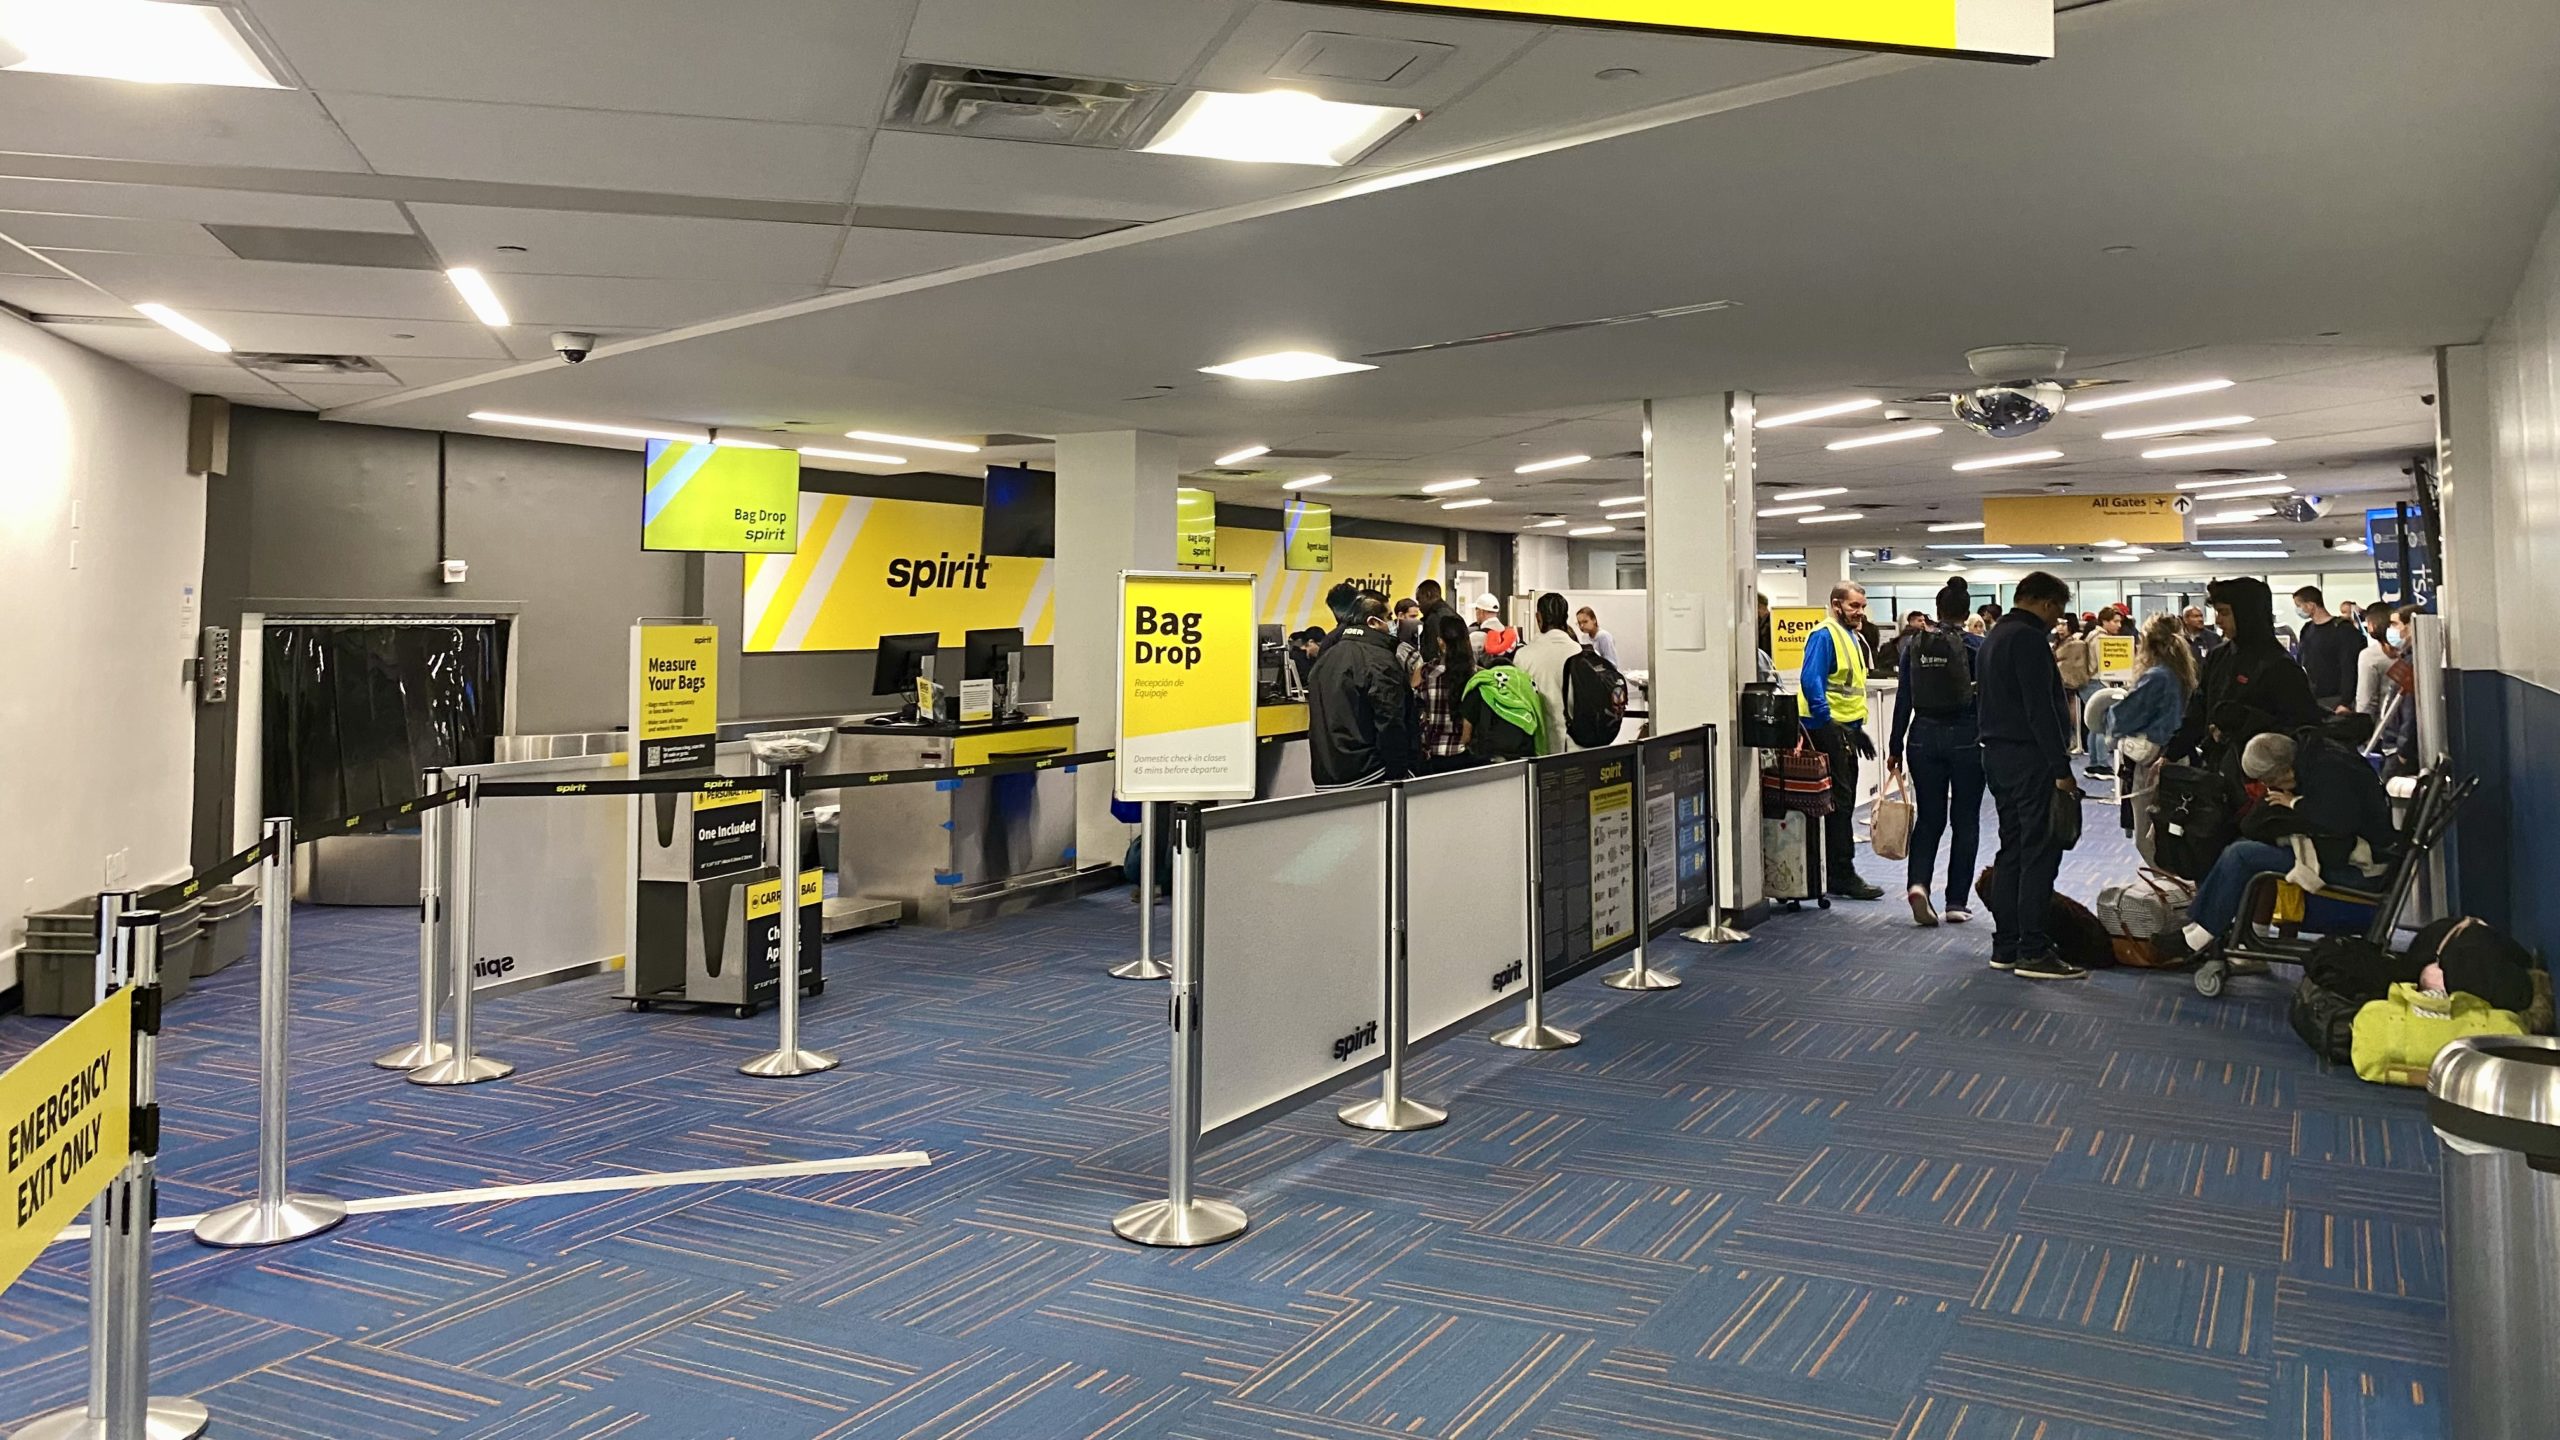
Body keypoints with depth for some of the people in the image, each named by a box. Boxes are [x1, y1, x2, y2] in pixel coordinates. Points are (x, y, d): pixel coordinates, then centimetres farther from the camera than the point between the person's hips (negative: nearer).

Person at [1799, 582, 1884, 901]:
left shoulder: (1853, 638, 17)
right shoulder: (1824, 636, -14)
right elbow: (1810, 681, -23)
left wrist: (1858, 727, 19)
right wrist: (1826, 719, -24)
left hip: (1847, 729, 10)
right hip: (1829, 729, -10)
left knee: (1845, 803, 13)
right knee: (1839, 802, -7)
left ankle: (1840, 872, 20)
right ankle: (1842, 875, -3)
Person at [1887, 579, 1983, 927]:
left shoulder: (1913, 646, 1)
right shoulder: (1975, 647, -7)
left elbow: (1903, 701, 2)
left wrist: (1896, 749, 7)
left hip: (1924, 737, 3)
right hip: (1965, 738, -2)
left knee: (1929, 819, 12)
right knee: (1965, 821, 9)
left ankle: (1918, 883, -11)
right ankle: (1956, 902, 11)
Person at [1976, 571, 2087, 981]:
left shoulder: (1994, 638, 18)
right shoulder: (2028, 639, -13)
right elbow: (2041, 709, -20)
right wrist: (2062, 769, -19)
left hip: (1996, 756, 10)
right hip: (2029, 759, -10)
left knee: (2011, 850, 12)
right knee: (2040, 852, -8)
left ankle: (2005, 946, 15)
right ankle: (2033, 950, -8)